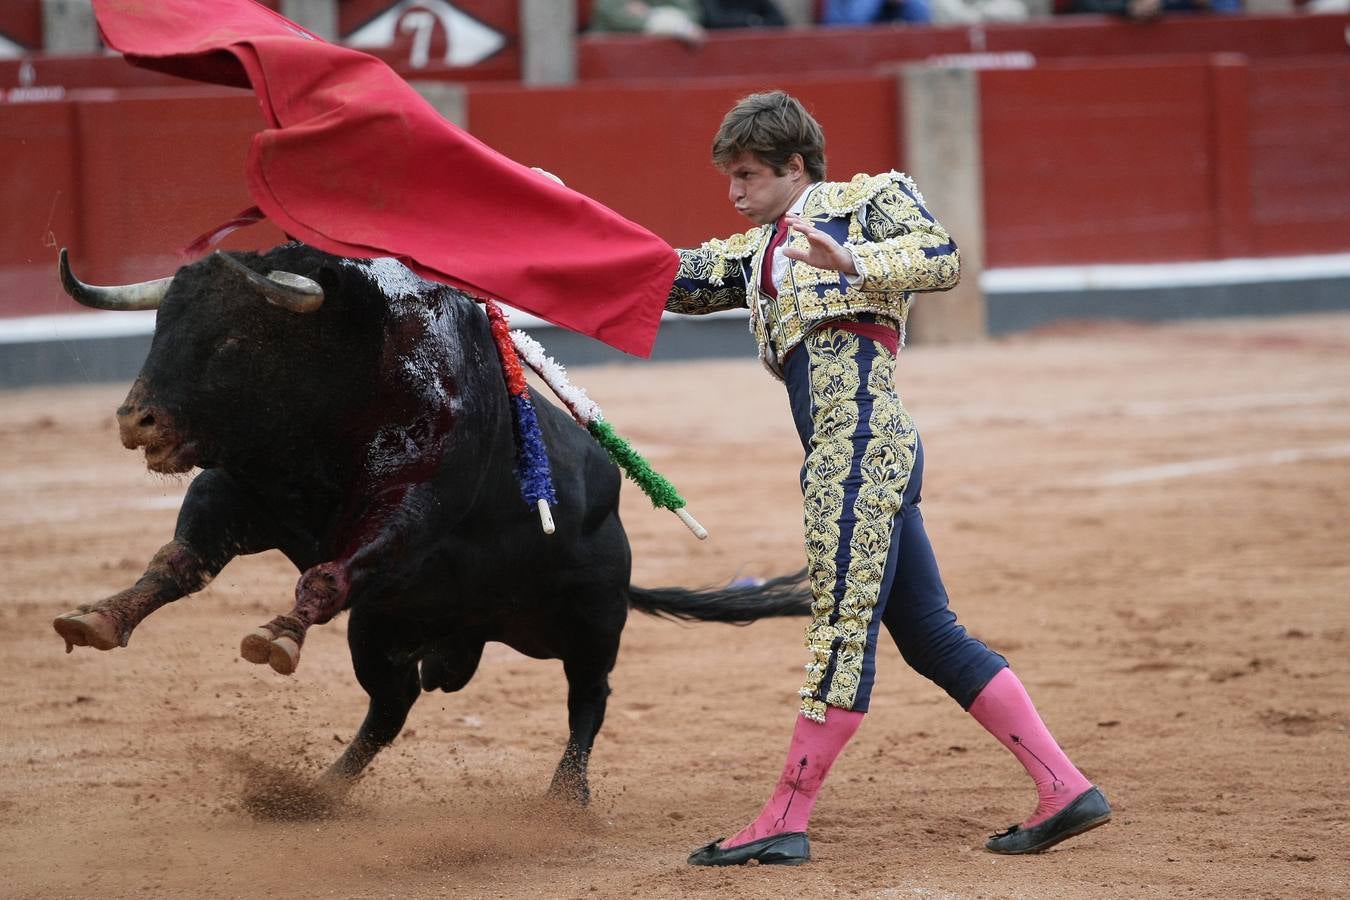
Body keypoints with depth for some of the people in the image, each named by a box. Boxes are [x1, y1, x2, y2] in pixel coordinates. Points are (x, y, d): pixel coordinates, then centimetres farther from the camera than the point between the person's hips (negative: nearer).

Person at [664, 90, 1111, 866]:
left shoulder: (871, 198, 7)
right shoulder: (756, 253, 28)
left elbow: (943, 259, -7)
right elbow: (670, 280, 23)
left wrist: (851, 262, -21)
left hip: (862, 437, -9)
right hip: (859, 454, 9)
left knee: (847, 626, -8)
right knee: (931, 636, 6)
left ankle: (785, 822, -10)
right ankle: (1065, 790, 5)